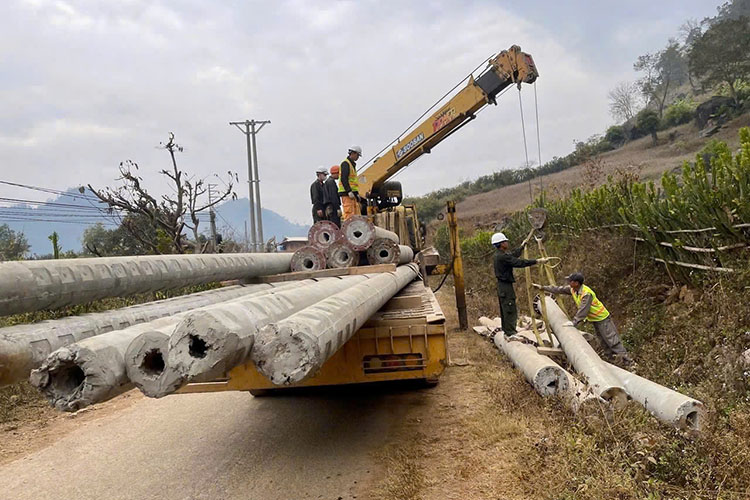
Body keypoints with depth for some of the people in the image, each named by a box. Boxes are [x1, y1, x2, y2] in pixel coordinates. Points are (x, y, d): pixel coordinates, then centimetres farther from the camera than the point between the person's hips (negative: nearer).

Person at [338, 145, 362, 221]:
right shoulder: (345, 163, -9)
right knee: (349, 214, -13)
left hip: (352, 193, 10)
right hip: (347, 194, -10)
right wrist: (349, 191, -25)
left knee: (356, 214, 8)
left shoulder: (352, 164, 23)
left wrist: (357, 193, 22)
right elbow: (343, 179, -19)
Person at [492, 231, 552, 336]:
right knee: (510, 310, -7)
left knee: (505, 309, 17)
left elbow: (514, 255, 26)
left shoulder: (499, 255, 10)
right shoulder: (503, 257, -21)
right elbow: (520, 262, -25)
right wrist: (537, 261, -21)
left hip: (502, 285, 11)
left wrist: (522, 245, 39)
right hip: (506, 286, -11)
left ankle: (506, 330, 26)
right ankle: (511, 333, -5)